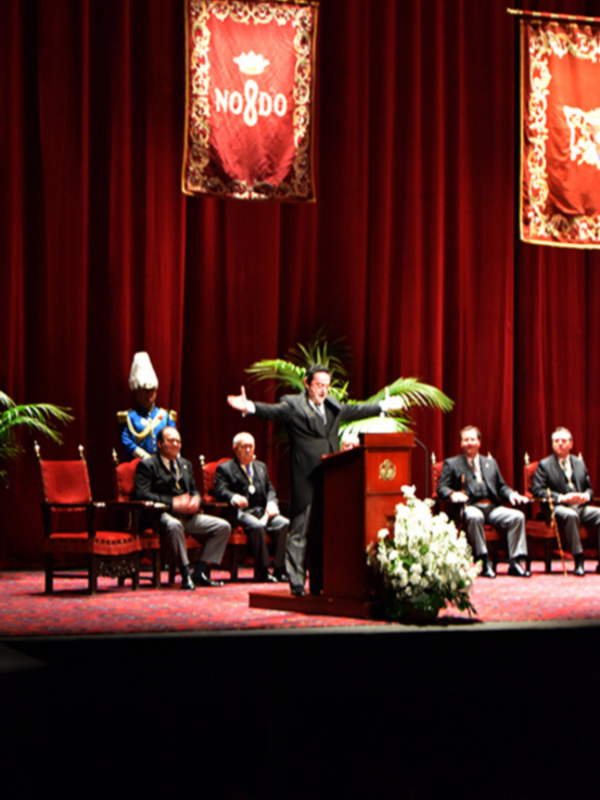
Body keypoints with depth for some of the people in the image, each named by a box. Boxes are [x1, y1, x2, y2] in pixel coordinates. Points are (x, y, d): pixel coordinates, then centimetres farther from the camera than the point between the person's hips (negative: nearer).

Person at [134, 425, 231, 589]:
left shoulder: (185, 465, 25)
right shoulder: (147, 465, 1)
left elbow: (194, 491, 26)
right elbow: (142, 494, -13)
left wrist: (195, 499, -2)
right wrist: (173, 502, -20)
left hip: (188, 515, 7)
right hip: (162, 515, -7)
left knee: (223, 527, -7)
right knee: (173, 525, -42)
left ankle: (200, 571, -11)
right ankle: (186, 574, -31)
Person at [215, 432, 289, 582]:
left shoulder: (261, 467, 29)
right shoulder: (224, 468, 10)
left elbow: (270, 490, 22)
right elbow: (220, 491, -6)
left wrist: (272, 503, -2)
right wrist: (234, 498, -29)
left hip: (263, 512, 5)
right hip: (241, 513, -5)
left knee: (285, 524, -24)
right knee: (257, 526, -37)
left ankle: (280, 570, -23)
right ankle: (262, 572, -30)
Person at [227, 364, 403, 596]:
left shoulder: (334, 406, 17)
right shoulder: (292, 406, -3)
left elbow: (356, 410, 31)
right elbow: (272, 411, -19)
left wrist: (384, 406, 40)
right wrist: (249, 407, -38)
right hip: (305, 479, -6)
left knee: (323, 533, 9)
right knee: (298, 532, -3)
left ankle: (319, 584, 15)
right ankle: (297, 584, 1)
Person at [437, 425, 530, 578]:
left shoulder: (490, 463, 28)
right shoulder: (451, 464, 15)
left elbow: (501, 487, 24)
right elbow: (442, 488, 4)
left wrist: (512, 494, 1)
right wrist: (453, 494, -19)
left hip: (492, 508, 4)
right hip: (470, 507, -4)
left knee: (518, 516, -22)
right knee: (474, 517, -40)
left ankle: (515, 562, -23)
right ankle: (484, 562, -35)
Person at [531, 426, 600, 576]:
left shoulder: (580, 464, 22)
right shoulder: (544, 465, 7)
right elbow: (537, 490, -5)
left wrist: (586, 496, -5)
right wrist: (562, 498, -18)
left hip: (580, 507, 4)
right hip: (556, 508, -4)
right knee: (570, 515, -39)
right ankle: (579, 562, -37)